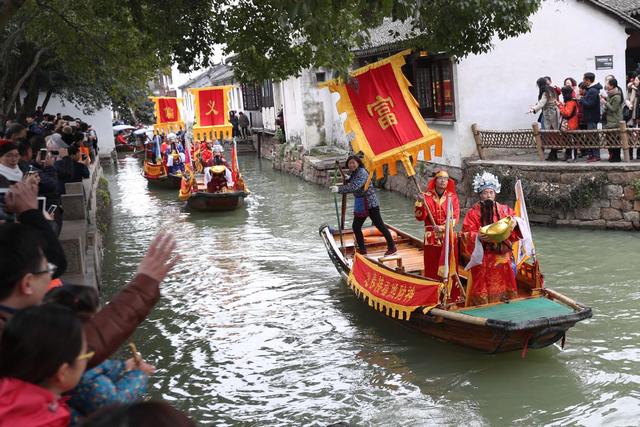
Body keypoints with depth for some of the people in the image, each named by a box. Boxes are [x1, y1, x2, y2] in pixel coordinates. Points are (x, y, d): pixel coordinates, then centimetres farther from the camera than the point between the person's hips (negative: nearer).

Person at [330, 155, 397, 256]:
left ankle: (392, 247, 4)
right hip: (360, 204, 10)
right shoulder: (354, 174, 14)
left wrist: (339, 189, -34)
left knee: (379, 224, -4)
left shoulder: (362, 173, -17)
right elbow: (350, 186, 15)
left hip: (370, 203, -10)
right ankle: (362, 250, 17)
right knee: (355, 227, 8)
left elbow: (354, 187, -30)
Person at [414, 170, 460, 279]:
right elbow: (420, 217, -3)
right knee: (431, 268, 0)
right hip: (431, 238, 0)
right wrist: (420, 203, -18)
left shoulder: (452, 197, 5)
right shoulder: (427, 196, 3)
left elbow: (455, 218, -3)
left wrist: (443, 227, -17)